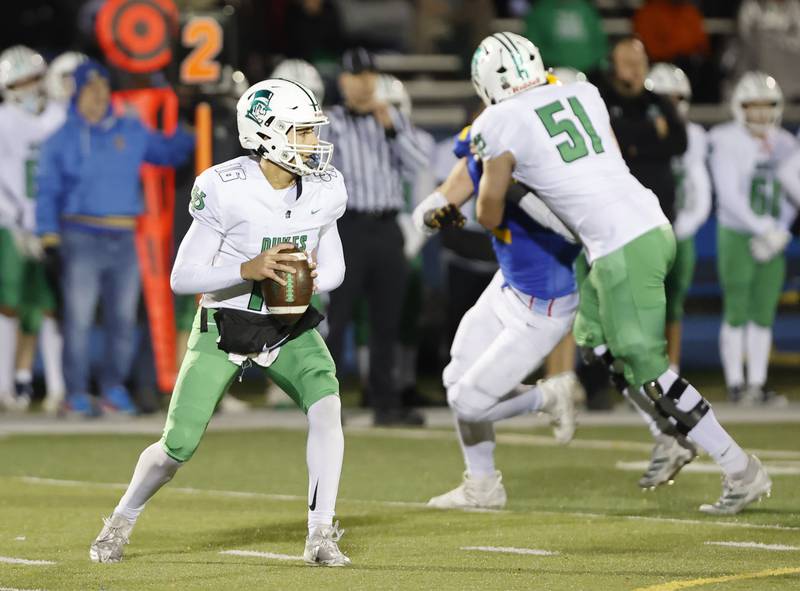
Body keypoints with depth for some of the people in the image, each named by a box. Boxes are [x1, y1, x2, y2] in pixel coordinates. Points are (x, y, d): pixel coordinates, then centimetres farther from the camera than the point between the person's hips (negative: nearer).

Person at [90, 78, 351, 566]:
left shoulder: (324, 189, -6)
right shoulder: (226, 190, -22)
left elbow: (333, 268, 7)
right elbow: (183, 277, -19)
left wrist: (310, 281, -17)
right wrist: (248, 270, -33)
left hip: (290, 326, 3)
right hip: (224, 325, -3)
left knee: (327, 404, -24)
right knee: (180, 446, -1)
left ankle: (322, 537, -17)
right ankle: (122, 521, 29)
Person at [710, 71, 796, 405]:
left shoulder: (783, 144, 8)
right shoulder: (727, 143, -9)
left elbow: (789, 197, 8)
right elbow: (729, 195, -14)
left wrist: (779, 231, -7)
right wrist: (762, 228, -18)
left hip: (772, 242, 5)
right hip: (736, 235, -5)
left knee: (764, 313, 6)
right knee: (737, 312, -4)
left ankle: (757, 384, 11)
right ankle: (735, 384, 3)